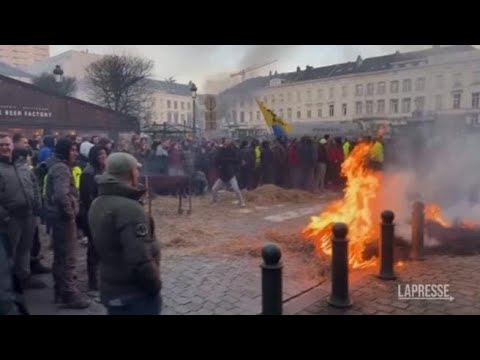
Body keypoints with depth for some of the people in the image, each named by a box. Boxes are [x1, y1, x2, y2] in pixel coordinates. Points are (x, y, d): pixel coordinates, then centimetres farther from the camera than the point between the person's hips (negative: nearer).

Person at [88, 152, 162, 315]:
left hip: (111, 289, 8)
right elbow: (140, 259, -28)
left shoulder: (97, 204, 5)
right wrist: (155, 286, -16)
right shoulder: (129, 208, -25)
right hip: (136, 295, -8)